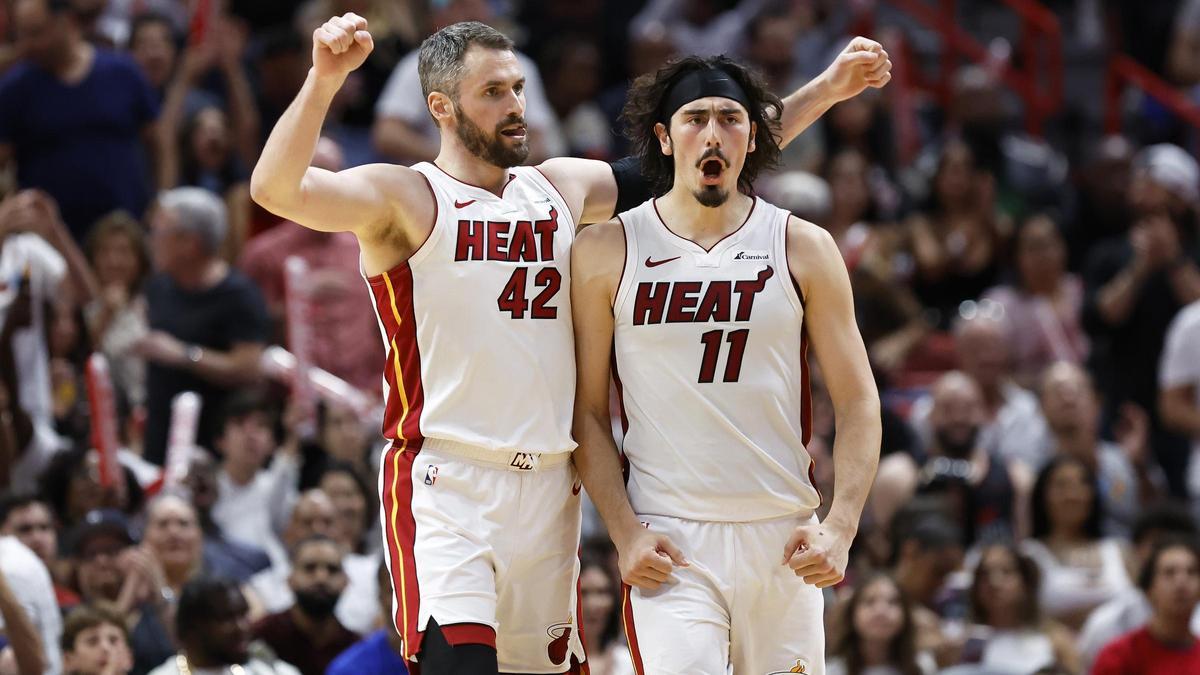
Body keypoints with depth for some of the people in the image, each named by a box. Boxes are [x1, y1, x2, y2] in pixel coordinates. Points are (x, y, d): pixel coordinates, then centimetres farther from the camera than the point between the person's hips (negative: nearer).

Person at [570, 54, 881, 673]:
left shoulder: (803, 249, 5)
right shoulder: (606, 252, 3)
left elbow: (857, 402, 6)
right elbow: (587, 411, 5)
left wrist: (840, 527, -6)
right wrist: (626, 534, -5)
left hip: (785, 540, 2)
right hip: (669, 544, -2)